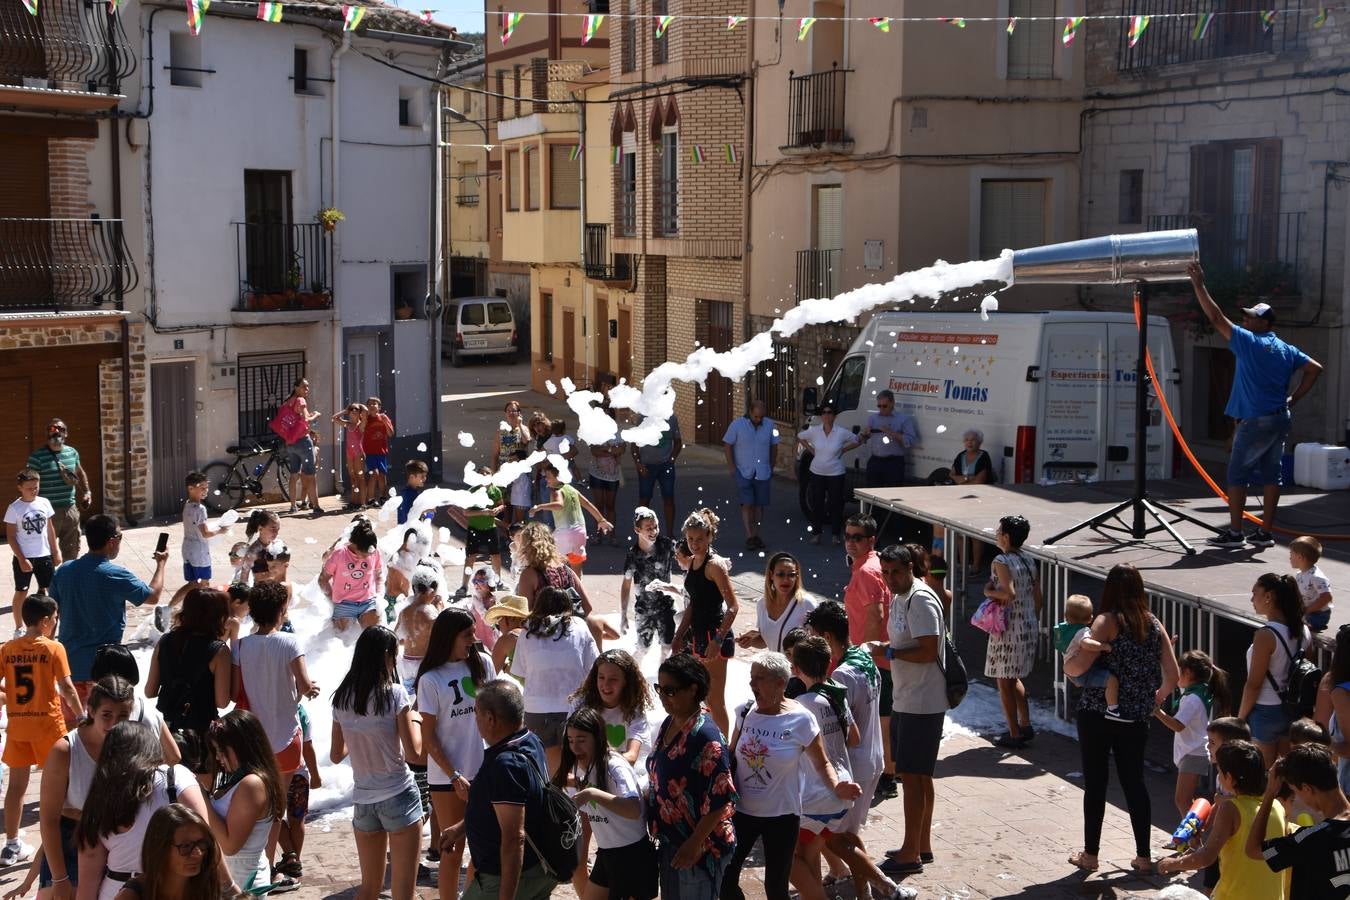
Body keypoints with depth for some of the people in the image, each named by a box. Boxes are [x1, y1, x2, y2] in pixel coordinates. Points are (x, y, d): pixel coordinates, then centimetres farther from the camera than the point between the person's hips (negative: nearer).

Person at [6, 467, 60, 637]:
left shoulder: (44, 503, -1)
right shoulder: (14, 508, -12)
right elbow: (10, 537, -9)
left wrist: (56, 552, 7)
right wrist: (22, 559, -14)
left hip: (44, 556, 3)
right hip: (24, 558, -3)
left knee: (47, 591, 10)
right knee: (21, 592, 8)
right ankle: (19, 628, 18)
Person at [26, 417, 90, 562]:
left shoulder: (73, 452, 7)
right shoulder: (37, 456, -12)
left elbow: (80, 473, 25)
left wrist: (86, 492, 17)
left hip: (70, 509, 6)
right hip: (48, 511, -6)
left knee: (72, 550, 16)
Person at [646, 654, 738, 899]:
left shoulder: (705, 736, -23)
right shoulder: (669, 723, 3)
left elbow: (721, 799, -24)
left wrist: (695, 845, -21)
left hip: (700, 847, -8)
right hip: (670, 841, 8)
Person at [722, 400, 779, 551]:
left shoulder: (769, 426, 3)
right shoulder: (737, 425, -6)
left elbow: (774, 447, 13)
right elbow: (727, 445, -2)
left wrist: (771, 467, 9)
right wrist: (731, 467, -7)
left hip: (762, 474, 3)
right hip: (743, 472, -3)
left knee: (759, 505, 5)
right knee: (747, 504, -10)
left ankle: (756, 535, 15)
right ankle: (749, 537, -10)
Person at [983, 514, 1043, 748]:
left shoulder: (1001, 561, -15)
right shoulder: (1029, 561, 7)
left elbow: (1009, 593, -29)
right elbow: (1039, 599, 11)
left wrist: (989, 591, -13)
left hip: (1009, 629, -8)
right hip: (1029, 627, 8)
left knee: (1004, 681, 4)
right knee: (1014, 678, 22)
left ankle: (1014, 735, 7)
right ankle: (1026, 725, 23)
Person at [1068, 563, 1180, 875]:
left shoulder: (1107, 621, -11)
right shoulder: (1154, 624, 4)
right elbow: (1173, 676, 4)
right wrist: (1156, 698, 21)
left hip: (1097, 714, -4)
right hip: (1136, 719, 4)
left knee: (1095, 783, 6)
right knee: (1134, 782, 13)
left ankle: (1090, 854, 14)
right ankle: (1143, 856, 17)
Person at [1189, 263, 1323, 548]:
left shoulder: (1249, 342, -9)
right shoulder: (1287, 350, 11)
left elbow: (1216, 317, -12)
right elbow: (1314, 368, 9)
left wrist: (1199, 285, -9)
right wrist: (1293, 399, 9)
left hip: (1255, 421, -7)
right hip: (1280, 419, 7)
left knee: (1237, 474, -1)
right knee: (1270, 474, 10)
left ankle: (1234, 532, -2)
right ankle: (1265, 532, 12)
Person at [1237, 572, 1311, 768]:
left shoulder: (1265, 635, -22)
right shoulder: (1304, 632, -1)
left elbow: (1254, 684, -19)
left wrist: (1240, 718, -9)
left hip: (1265, 712, -7)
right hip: (1293, 711, 7)